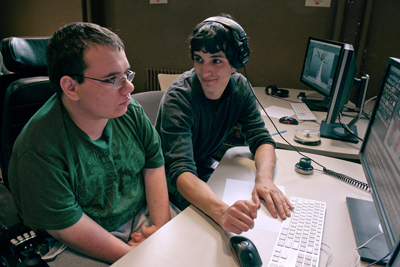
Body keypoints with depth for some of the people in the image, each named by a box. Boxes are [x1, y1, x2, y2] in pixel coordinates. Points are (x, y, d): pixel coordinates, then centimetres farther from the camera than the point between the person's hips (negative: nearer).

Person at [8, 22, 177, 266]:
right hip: (81, 246, -4)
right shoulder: (39, 150, -23)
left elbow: (154, 164, 0)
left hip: (143, 214, 5)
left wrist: (162, 226, -9)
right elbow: (65, 226, -18)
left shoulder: (131, 112, -7)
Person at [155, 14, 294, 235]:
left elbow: (261, 139, -11)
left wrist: (265, 178, -34)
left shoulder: (240, 87, -10)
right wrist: (222, 211, -58)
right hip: (173, 179, -5)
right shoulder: (178, 99, -30)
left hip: (205, 166, 6)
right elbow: (181, 171, -39)